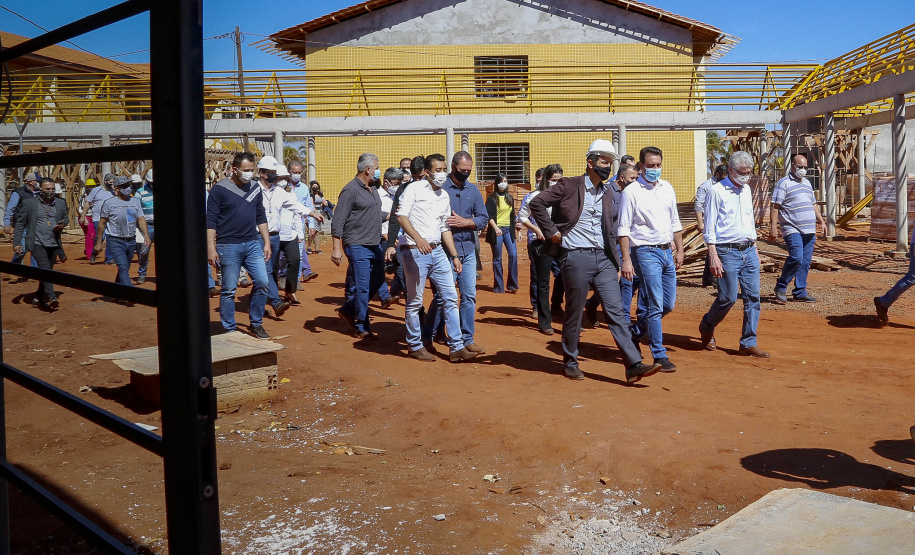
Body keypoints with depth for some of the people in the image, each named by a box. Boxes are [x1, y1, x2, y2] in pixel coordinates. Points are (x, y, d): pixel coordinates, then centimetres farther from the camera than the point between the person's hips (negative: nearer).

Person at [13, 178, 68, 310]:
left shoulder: (61, 203, 10)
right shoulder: (28, 203, 0)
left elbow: (65, 218, 24)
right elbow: (20, 223, 3)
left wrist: (62, 224, 0)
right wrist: (16, 242, -3)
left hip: (54, 244, 5)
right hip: (37, 243, -4)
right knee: (45, 269, -19)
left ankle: (38, 297, 25)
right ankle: (51, 298, -27)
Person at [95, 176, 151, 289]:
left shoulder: (135, 202, 9)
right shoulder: (109, 203, -2)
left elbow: (141, 220, 6)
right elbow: (102, 223, 3)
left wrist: (146, 235, -10)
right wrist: (98, 242, 2)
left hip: (131, 242, 5)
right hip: (116, 242, -5)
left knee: (124, 269, 13)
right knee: (123, 269, -15)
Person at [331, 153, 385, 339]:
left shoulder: (373, 190, 15)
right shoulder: (350, 190, -11)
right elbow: (338, 222, -14)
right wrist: (337, 248, -19)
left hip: (374, 246, 9)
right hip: (358, 247, -9)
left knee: (378, 280, 13)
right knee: (362, 287, -4)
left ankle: (348, 310, 27)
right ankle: (361, 329, 7)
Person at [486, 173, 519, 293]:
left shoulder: (510, 198, 14)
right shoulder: (492, 198, -2)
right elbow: (489, 216, -9)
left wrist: (514, 229, 16)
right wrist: (496, 228, -20)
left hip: (508, 229, 4)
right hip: (496, 230, -4)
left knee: (513, 254, -9)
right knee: (497, 258, 1)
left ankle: (512, 284, 0)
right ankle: (498, 286, 7)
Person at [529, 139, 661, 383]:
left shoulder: (609, 193, 14)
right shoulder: (569, 186, -4)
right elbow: (537, 203, -7)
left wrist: (616, 263, 15)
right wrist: (552, 231, -9)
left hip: (603, 258, 5)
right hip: (576, 258, -5)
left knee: (616, 311, -2)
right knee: (574, 314, 6)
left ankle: (634, 365, -5)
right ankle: (571, 363, 22)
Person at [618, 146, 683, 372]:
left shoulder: (667, 188, 12)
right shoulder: (631, 192, -7)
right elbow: (623, 229, -10)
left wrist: (679, 250, 16)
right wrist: (626, 260, -16)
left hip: (666, 251, 7)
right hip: (645, 252, -7)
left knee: (669, 304, 10)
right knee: (656, 305, -7)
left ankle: (641, 328, 34)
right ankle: (659, 355, 1)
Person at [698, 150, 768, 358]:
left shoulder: (746, 190, 15)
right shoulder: (717, 191, -7)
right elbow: (709, 226, -9)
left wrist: (755, 248, 19)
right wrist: (713, 256, -15)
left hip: (749, 251, 7)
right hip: (728, 252, -6)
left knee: (753, 296, 1)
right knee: (728, 298, -6)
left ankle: (748, 343, 6)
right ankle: (706, 327, 21)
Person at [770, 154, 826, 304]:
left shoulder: (807, 183, 20)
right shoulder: (783, 183, -4)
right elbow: (775, 206, -10)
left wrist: (821, 221, 22)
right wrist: (773, 227, -17)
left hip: (809, 231, 7)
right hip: (792, 230, -7)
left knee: (806, 262, 5)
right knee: (796, 258, -17)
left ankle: (800, 292, 12)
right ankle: (781, 287, 0)